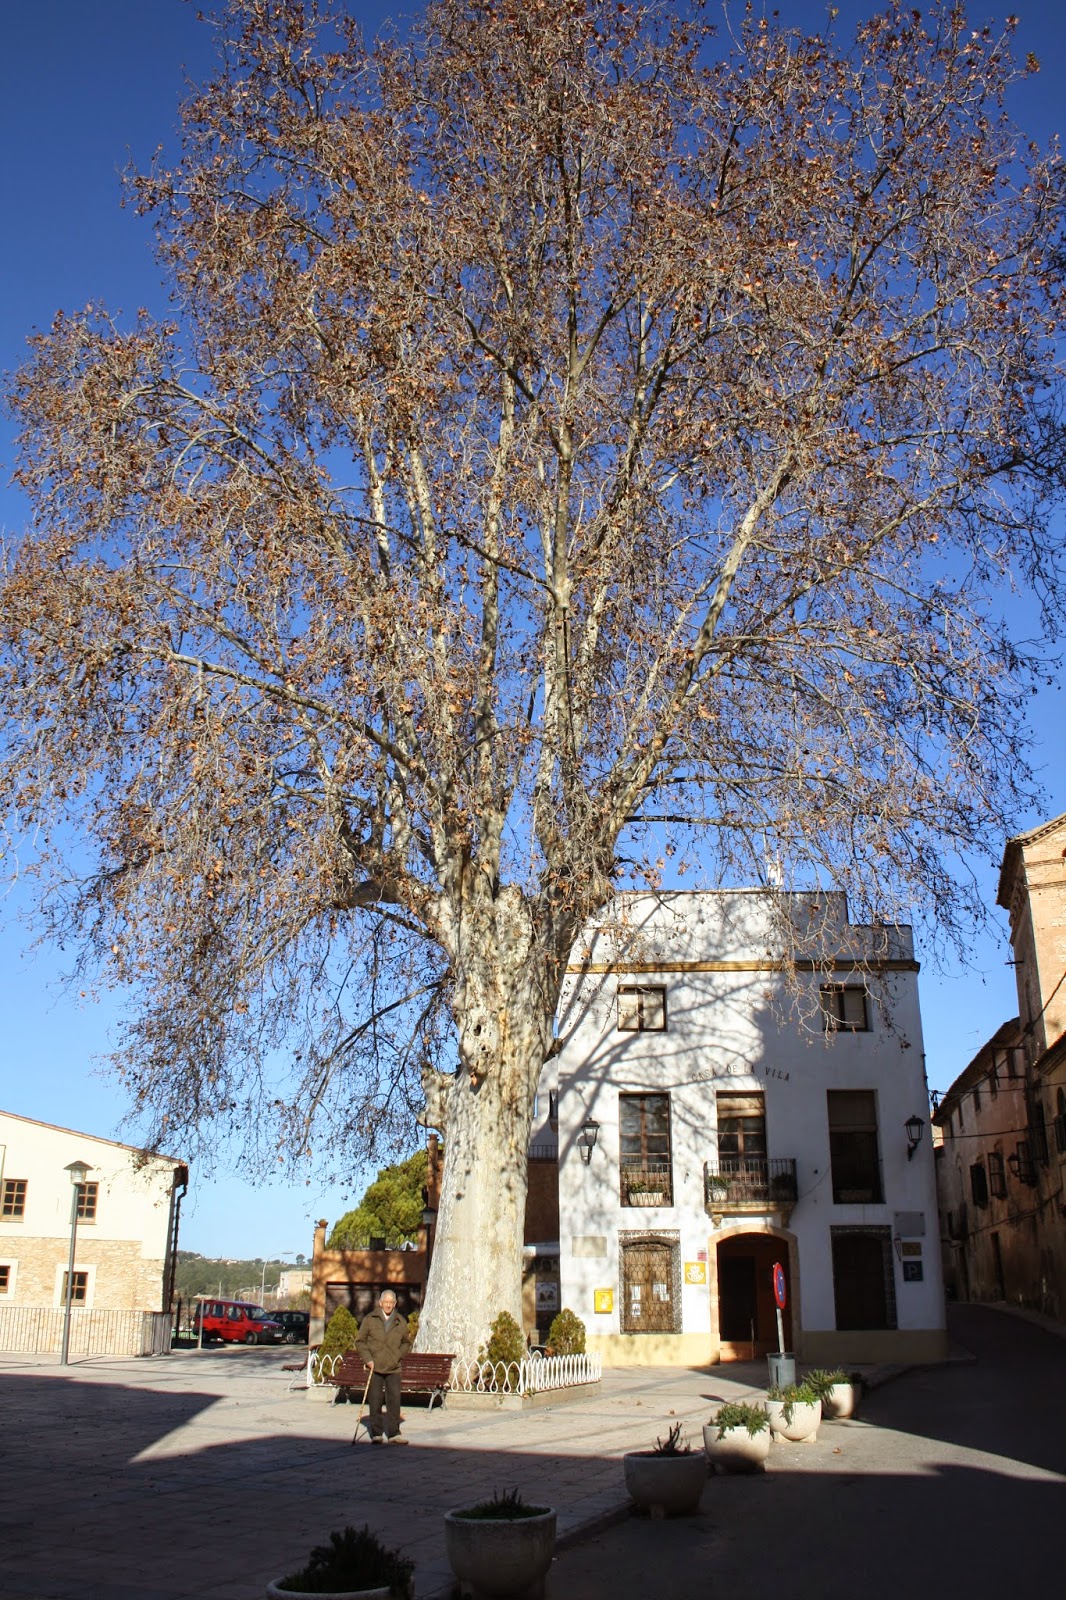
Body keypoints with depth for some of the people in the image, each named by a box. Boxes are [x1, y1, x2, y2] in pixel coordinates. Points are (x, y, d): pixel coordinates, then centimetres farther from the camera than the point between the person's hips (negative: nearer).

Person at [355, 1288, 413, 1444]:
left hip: (393, 1368, 1)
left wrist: (399, 1356, 5)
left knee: (394, 1400, -3)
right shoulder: (369, 1319, 0)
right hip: (375, 1367, -1)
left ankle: (394, 1433, 3)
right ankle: (376, 1434, 8)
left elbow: (407, 1342, 20)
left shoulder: (400, 1321, 6)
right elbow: (360, 1341, 5)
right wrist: (368, 1359, -5)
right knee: (375, 1401, 1)